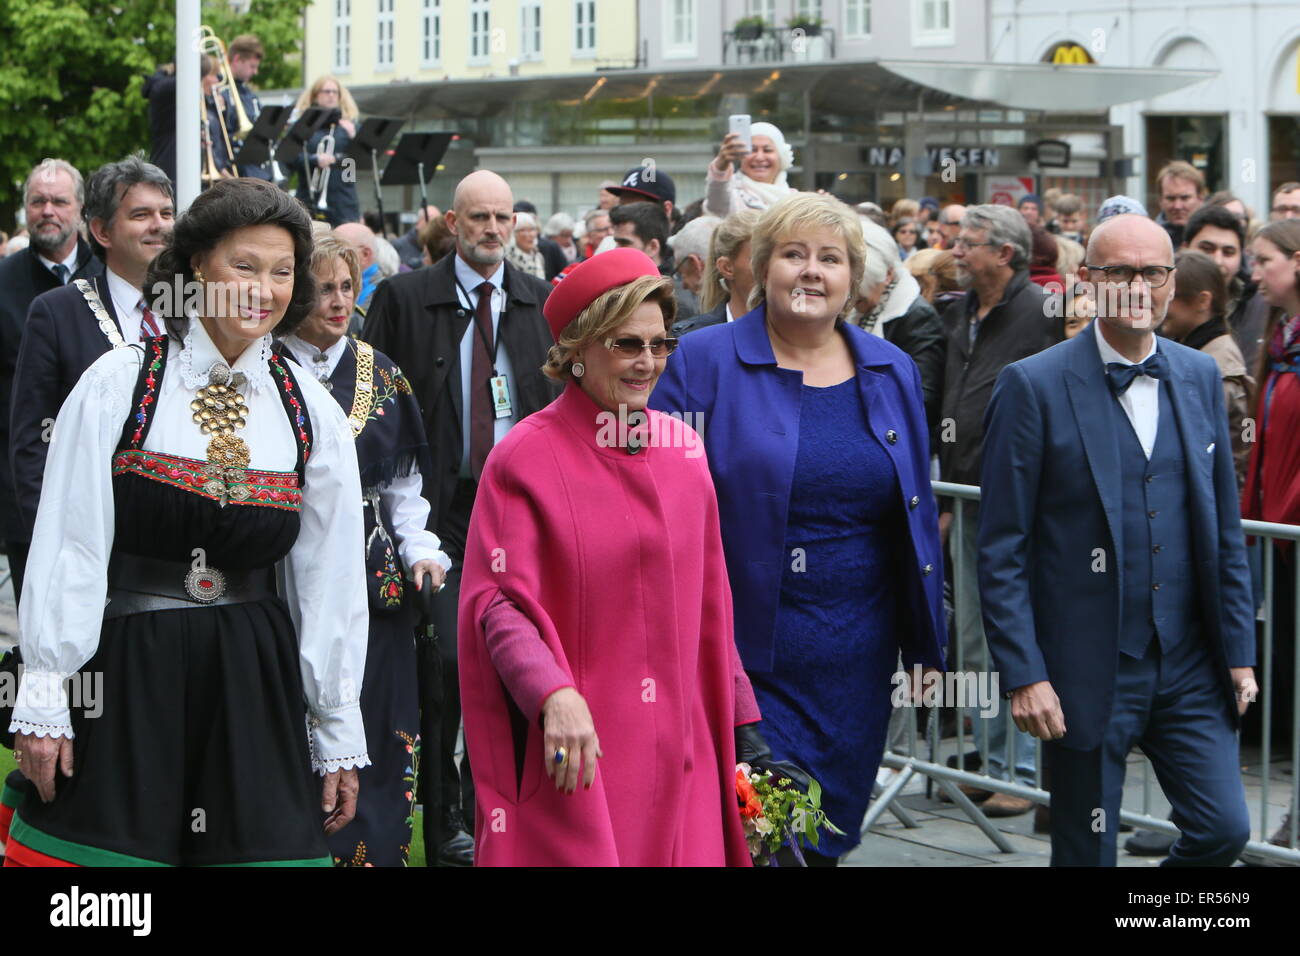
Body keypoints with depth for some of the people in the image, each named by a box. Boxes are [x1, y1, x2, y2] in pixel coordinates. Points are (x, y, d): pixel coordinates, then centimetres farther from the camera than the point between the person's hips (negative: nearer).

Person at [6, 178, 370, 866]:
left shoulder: (313, 416, 6)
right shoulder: (117, 386, -4)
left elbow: (331, 583, 8)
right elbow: (66, 551, -5)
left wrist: (340, 738, 9)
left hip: (253, 681, 3)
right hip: (121, 679, -2)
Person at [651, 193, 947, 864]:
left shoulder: (892, 373, 9)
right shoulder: (704, 362, -4)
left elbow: (916, 514, 14)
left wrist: (926, 647, 12)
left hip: (855, 659, 4)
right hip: (739, 653, -4)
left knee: (828, 834, 11)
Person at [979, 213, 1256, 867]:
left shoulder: (1200, 377, 8)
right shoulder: (1034, 386, -8)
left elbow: (1225, 529, 13)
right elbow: (1001, 550, -8)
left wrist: (1238, 649, 8)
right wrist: (1024, 674, -13)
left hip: (1190, 667, 4)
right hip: (1086, 674, -4)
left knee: (1224, 829, -1)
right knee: (1087, 851, 4)